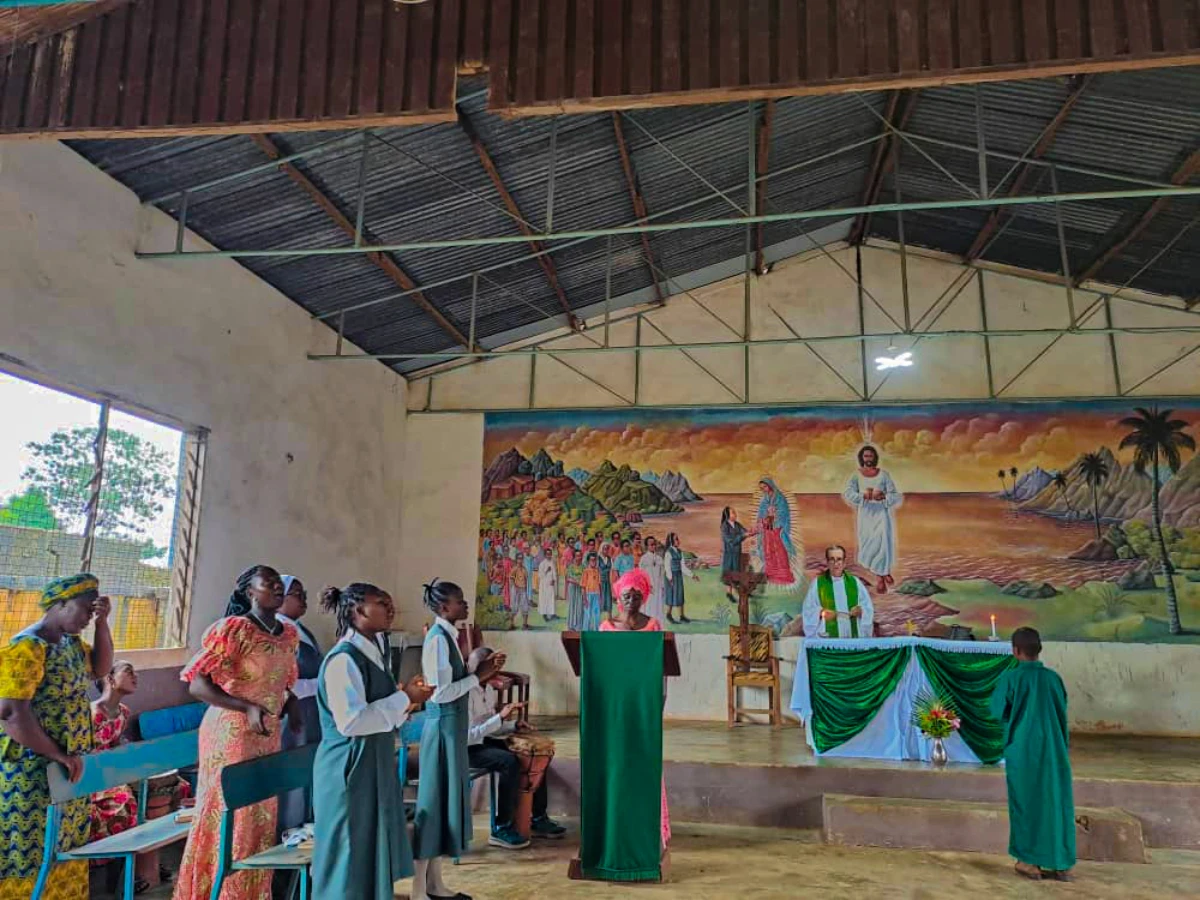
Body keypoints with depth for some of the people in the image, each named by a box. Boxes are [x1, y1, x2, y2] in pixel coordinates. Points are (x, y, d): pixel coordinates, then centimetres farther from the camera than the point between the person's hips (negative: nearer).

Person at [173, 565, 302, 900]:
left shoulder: (289, 634, 6)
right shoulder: (232, 629, -15)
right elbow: (196, 684, -18)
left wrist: (292, 703, -2)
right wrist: (248, 708, -27)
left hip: (268, 735, 7)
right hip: (231, 733, -7)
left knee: (261, 816, 15)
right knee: (229, 816, 3)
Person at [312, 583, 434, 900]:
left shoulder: (371, 652, 11)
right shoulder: (344, 659, -19)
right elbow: (351, 721, -26)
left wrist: (407, 701, 4)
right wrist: (403, 698, -20)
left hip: (374, 766, 9)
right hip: (350, 770, -9)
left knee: (373, 853, 17)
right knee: (352, 857, 2)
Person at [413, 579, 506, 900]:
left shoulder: (446, 635, 11)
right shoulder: (438, 639, -18)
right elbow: (440, 693, -23)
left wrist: (483, 673, 5)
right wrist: (478, 676, -15)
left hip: (451, 724, 10)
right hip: (443, 725, -10)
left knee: (446, 798, 15)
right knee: (435, 799, -1)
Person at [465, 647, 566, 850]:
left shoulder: (489, 689, 6)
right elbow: (468, 735, -29)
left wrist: (514, 725, -3)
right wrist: (500, 717, -31)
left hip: (485, 742, 9)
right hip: (468, 749, -9)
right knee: (511, 762, -30)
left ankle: (538, 819, 14)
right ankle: (501, 829, -19)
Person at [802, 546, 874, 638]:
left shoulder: (855, 582, 11)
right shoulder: (817, 583, 5)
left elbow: (868, 608, 10)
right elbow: (807, 611, 1)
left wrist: (860, 610, -11)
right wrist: (820, 612, -17)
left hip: (853, 635, 2)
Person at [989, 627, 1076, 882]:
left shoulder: (1011, 678, -11)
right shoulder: (1053, 677, 0)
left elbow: (997, 712, -2)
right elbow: (1063, 713, 9)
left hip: (1023, 751, -3)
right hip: (1054, 751, 3)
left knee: (1027, 803, 7)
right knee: (1057, 802, 10)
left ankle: (1029, 861, 11)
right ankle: (1062, 864, 15)